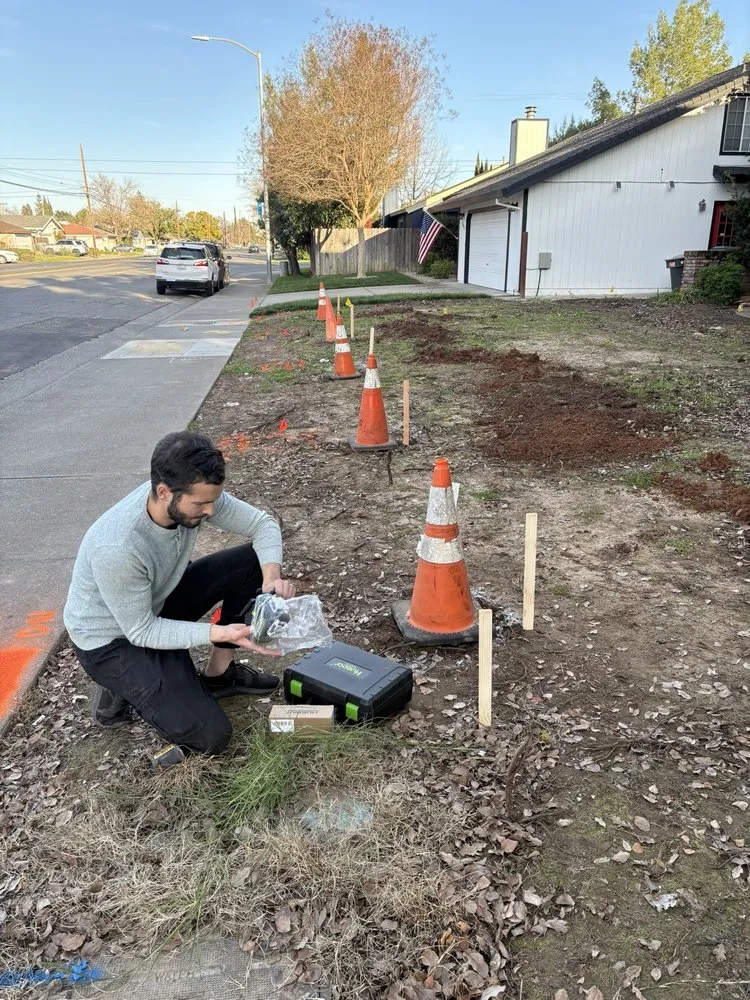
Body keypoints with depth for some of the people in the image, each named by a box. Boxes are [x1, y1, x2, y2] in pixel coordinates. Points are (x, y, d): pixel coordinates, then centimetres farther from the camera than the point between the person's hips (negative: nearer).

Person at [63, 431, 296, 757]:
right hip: (112, 640, -7)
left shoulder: (193, 495, -20)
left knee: (252, 562, -6)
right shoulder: (117, 549, -38)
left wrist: (272, 575, -26)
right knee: (209, 736, -16)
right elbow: (141, 632, -26)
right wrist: (219, 633, -34)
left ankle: (219, 673, 9)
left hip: (159, 599, 7)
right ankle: (122, 690, 9)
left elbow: (261, 524, -8)